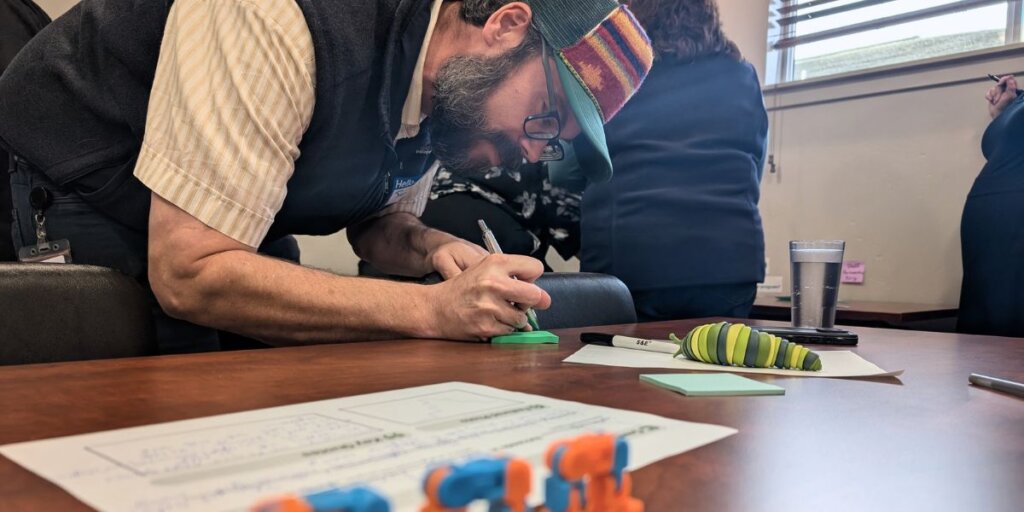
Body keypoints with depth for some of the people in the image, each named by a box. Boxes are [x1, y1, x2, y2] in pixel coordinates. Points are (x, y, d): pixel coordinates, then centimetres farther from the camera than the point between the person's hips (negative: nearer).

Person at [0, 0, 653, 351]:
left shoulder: (448, 84, -9)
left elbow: (379, 218, 6)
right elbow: (188, 275, -35)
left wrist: (430, 247, -19)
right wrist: (434, 309, -37)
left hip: (210, 253, 6)